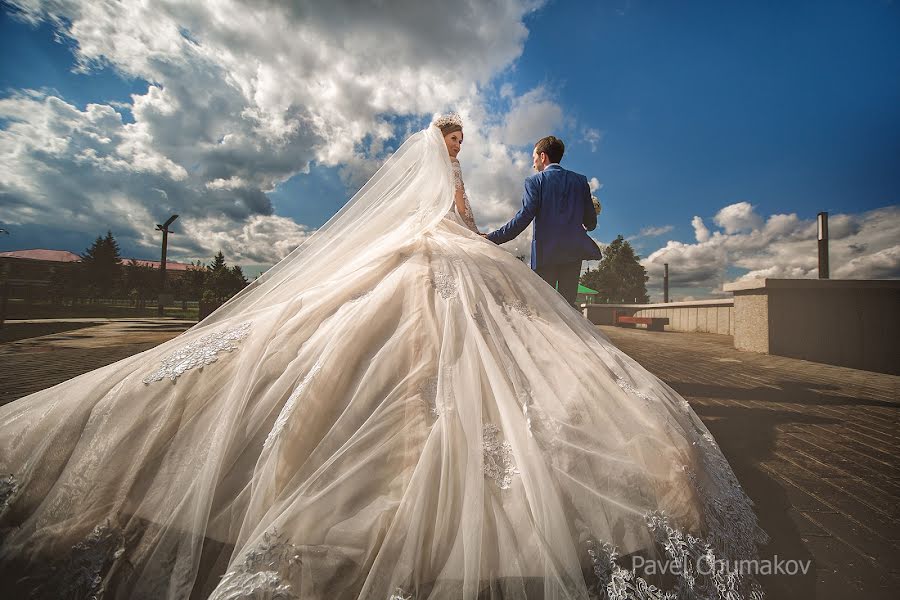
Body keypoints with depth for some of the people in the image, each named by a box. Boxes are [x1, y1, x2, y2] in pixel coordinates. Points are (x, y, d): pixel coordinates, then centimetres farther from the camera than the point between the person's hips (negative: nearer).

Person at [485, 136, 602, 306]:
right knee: (567, 304, 9)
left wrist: (493, 238, -8)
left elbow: (523, 218, -12)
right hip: (574, 250, 4)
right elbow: (591, 222, 12)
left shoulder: (535, 181, -1)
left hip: (545, 252, -3)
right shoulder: (580, 180, 12)